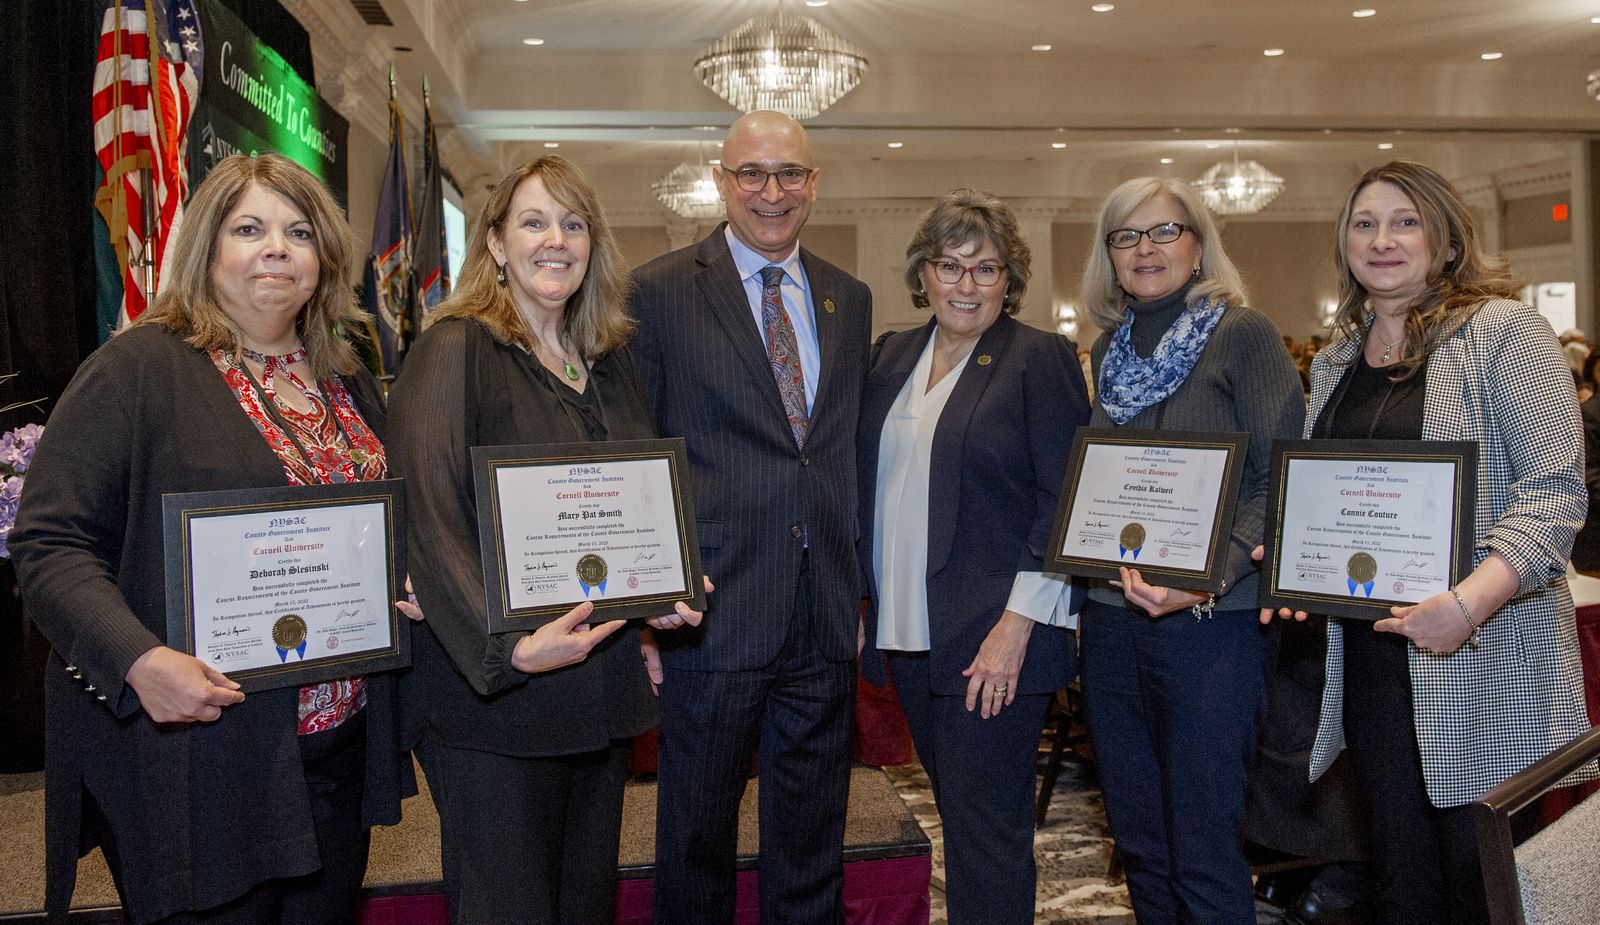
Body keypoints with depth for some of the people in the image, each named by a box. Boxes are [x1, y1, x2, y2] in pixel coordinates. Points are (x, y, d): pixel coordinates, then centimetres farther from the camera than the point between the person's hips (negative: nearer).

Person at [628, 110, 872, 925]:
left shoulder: (849, 299, 10)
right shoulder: (660, 292, -4)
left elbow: (852, 451, 14)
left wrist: (858, 589, 9)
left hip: (825, 622, 4)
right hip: (710, 615, -4)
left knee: (812, 851, 17)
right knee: (697, 837, 12)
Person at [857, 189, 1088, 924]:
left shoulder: (1042, 359, -6)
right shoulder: (892, 356, 11)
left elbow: (1063, 501, -11)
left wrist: (1017, 623, -17)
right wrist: (861, 600, 11)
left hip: (994, 640, -6)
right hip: (907, 634, 6)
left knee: (984, 825, 0)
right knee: (959, 809, 17)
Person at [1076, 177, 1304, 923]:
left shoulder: (1242, 334, -4)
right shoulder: (1108, 349, 13)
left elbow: (1283, 482, -10)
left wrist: (1209, 578, -22)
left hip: (1210, 621, -5)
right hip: (1110, 617, 6)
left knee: (1203, 849, 0)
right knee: (1137, 839, 13)